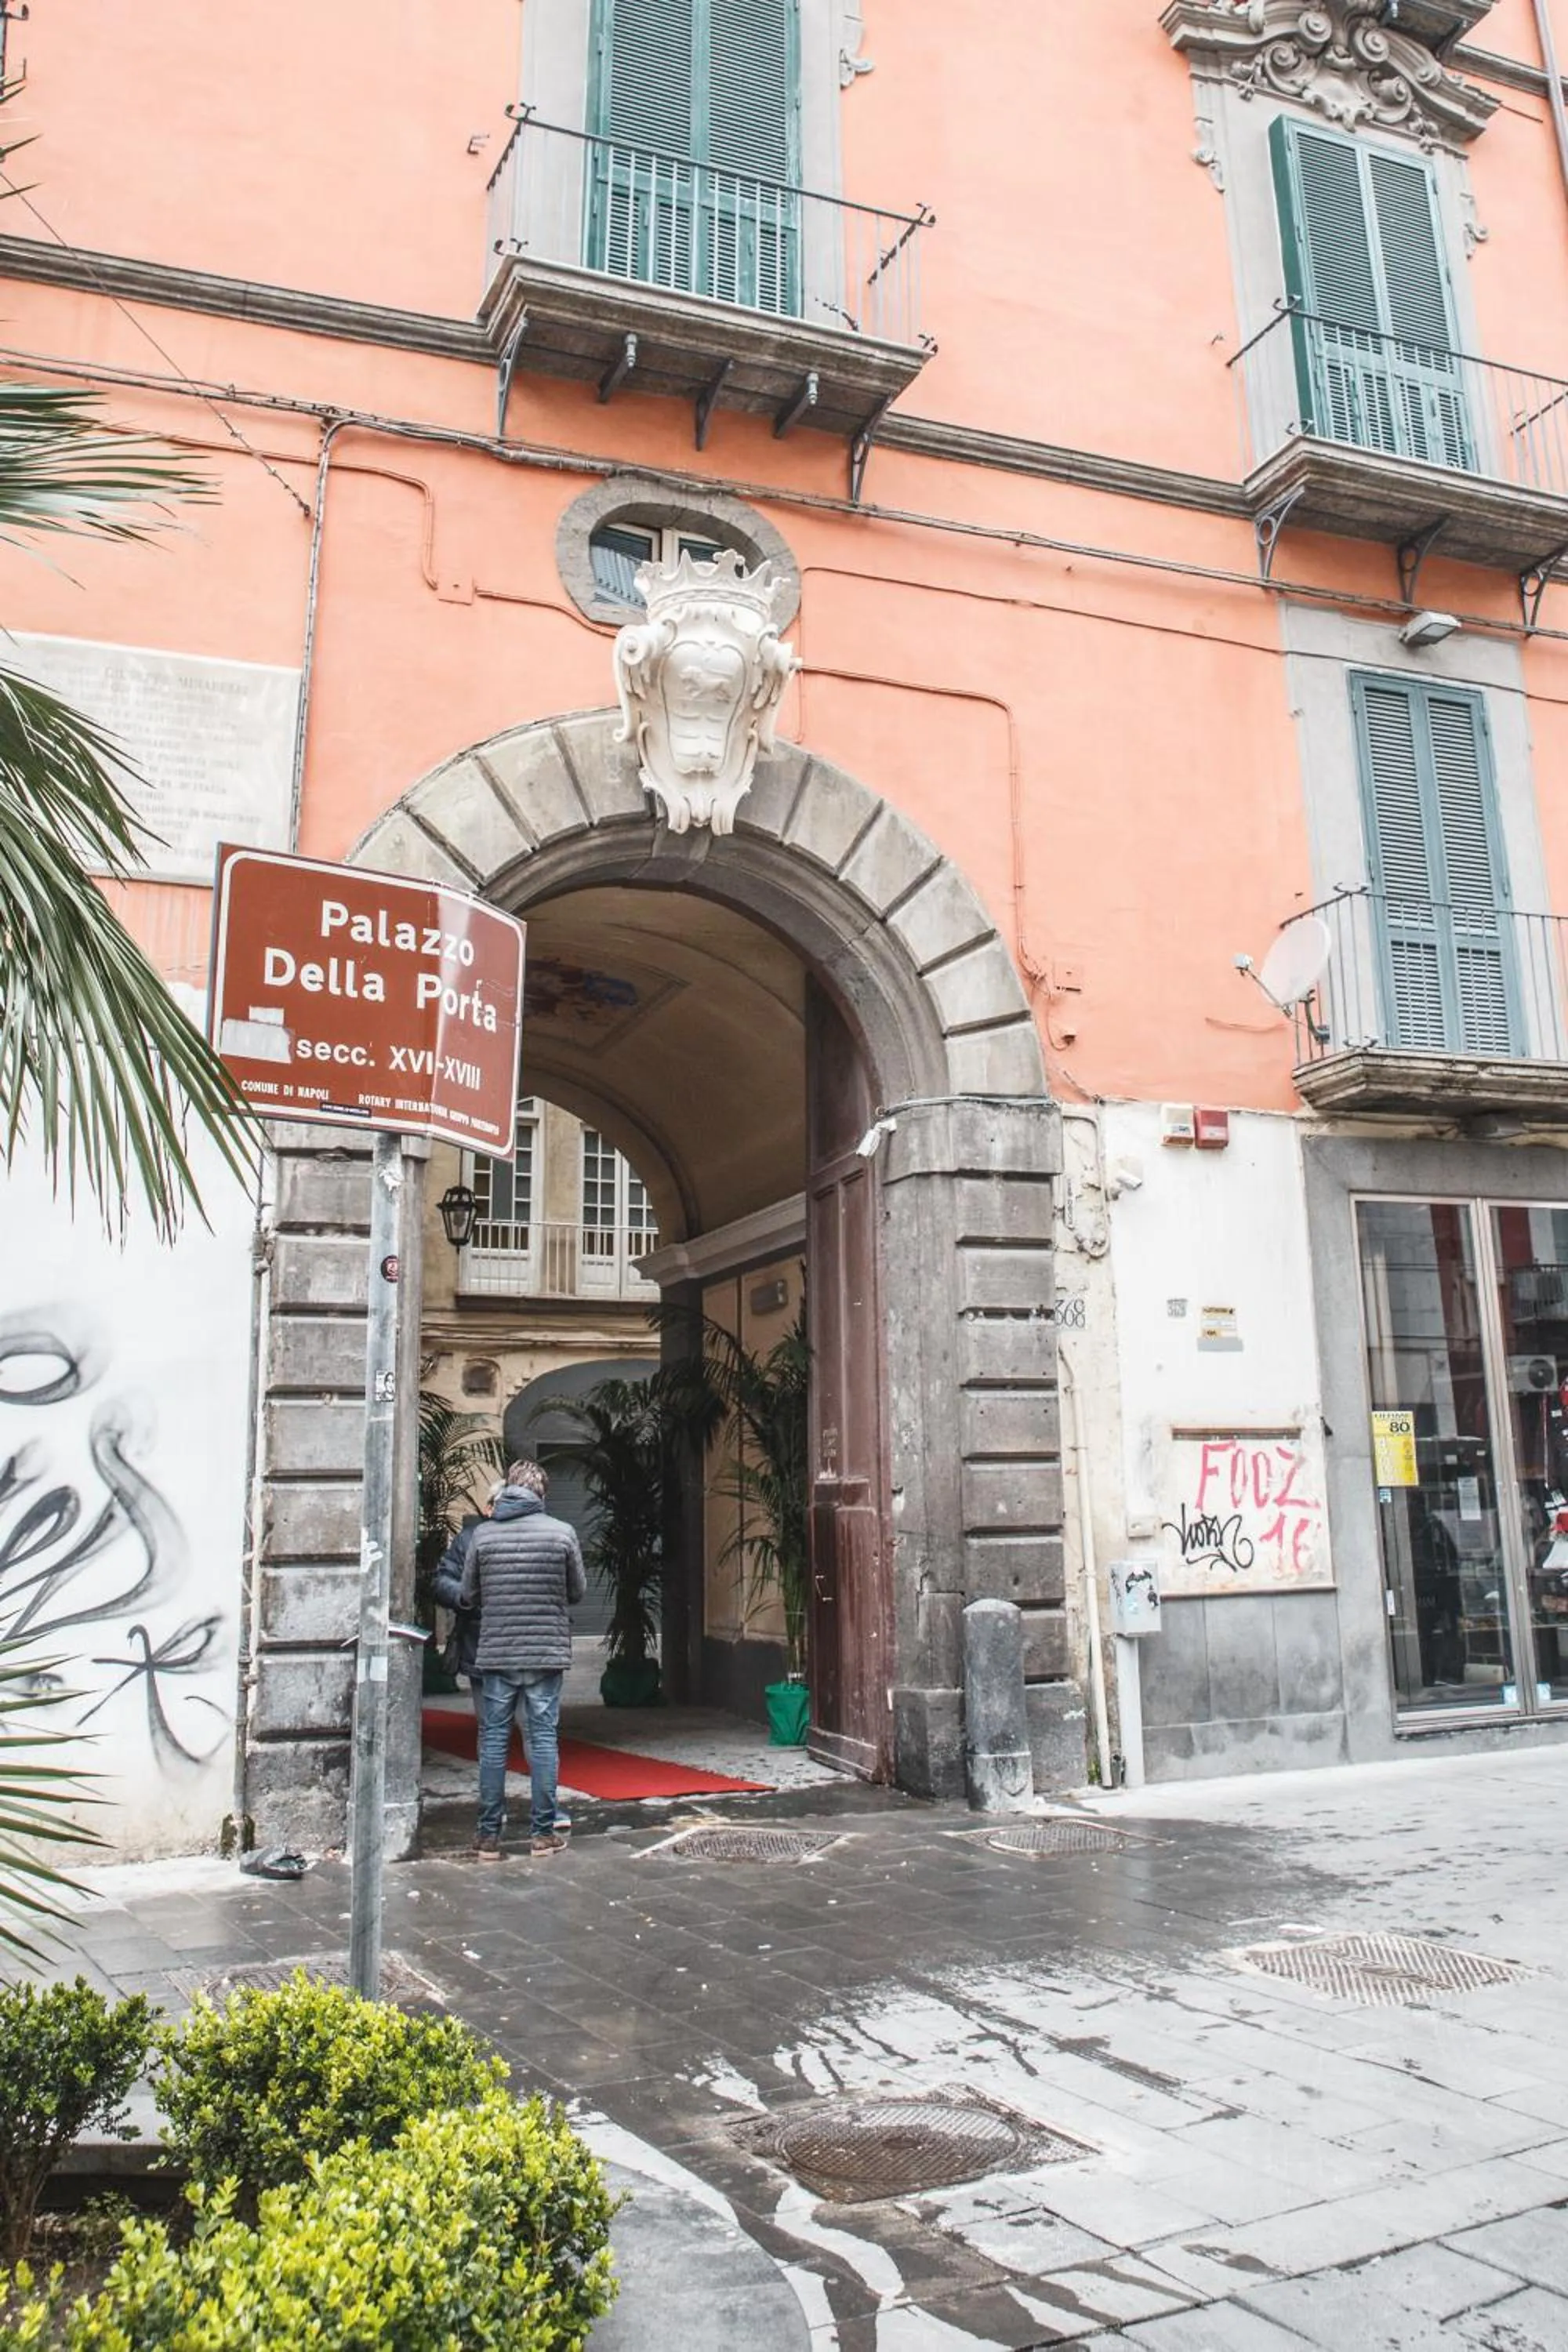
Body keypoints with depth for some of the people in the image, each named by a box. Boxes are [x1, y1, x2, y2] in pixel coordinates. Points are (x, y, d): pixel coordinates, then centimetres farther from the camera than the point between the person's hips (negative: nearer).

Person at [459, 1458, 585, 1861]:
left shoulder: (483, 1533, -2)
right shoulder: (562, 1532, -4)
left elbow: (467, 1594, 4)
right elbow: (578, 1592, 5)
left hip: (496, 1653, 1)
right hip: (547, 1652, -1)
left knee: (493, 1741, 8)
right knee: (544, 1739, 6)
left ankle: (489, 1835, 12)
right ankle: (545, 1832, 10)